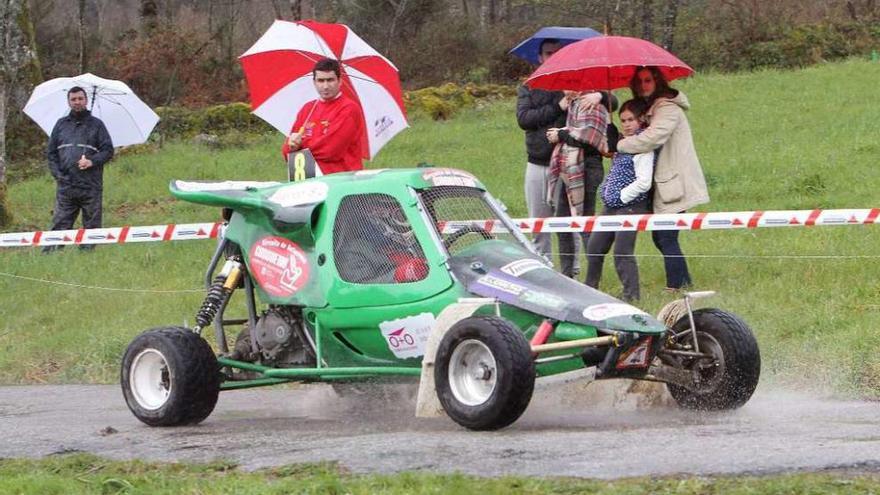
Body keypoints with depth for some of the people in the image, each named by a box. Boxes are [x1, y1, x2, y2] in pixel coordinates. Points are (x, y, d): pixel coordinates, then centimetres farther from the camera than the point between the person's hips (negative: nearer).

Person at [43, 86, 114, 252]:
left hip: (91, 187, -1)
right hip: (65, 185, 1)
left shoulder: (96, 124, 10)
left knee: (91, 226, 0)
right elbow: (51, 152, 13)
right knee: (60, 224, -5)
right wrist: (57, 174, -2)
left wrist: (92, 162, -13)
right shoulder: (61, 124, 15)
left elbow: (108, 150, 4)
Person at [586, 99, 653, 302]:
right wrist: (605, 190, 13)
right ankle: (590, 290, 26)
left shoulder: (643, 147, -14)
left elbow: (643, 183, -21)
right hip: (612, 206, 9)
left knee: (622, 253, -9)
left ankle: (632, 296, -3)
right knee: (594, 247, 14)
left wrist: (620, 197, -15)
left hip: (631, 206, -9)